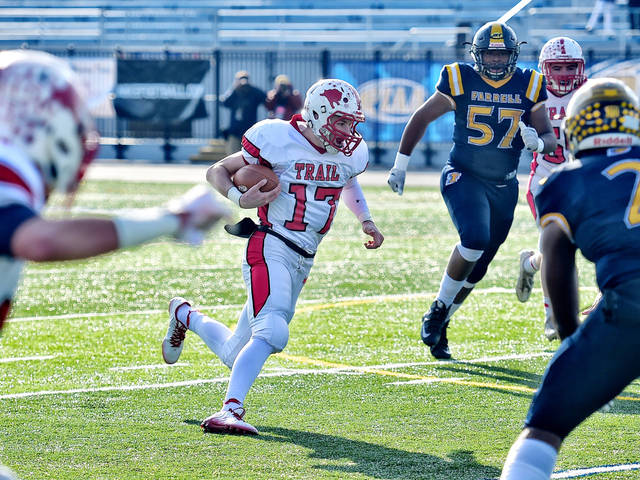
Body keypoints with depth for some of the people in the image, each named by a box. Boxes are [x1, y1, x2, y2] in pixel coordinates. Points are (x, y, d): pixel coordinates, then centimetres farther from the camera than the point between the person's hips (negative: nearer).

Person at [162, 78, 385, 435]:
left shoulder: (351, 154, 7)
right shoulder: (280, 141, -10)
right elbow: (217, 171, 0)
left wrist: (366, 220, 18)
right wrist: (241, 199, -20)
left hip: (302, 262, 7)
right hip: (270, 249, -7)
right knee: (271, 333, -31)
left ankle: (185, 316, 39)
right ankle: (231, 410, -31)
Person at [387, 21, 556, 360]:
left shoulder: (529, 86, 0)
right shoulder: (459, 80, -7)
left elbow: (550, 138, 2)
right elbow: (421, 118, 4)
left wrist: (537, 142, -23)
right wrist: (400, 164, 7)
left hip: (503, 186, 4)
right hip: (463, 176, -4)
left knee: (476, 267, 8)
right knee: (474, 240, -28)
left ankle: (438, 326, 28)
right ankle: (438, 309, -9)